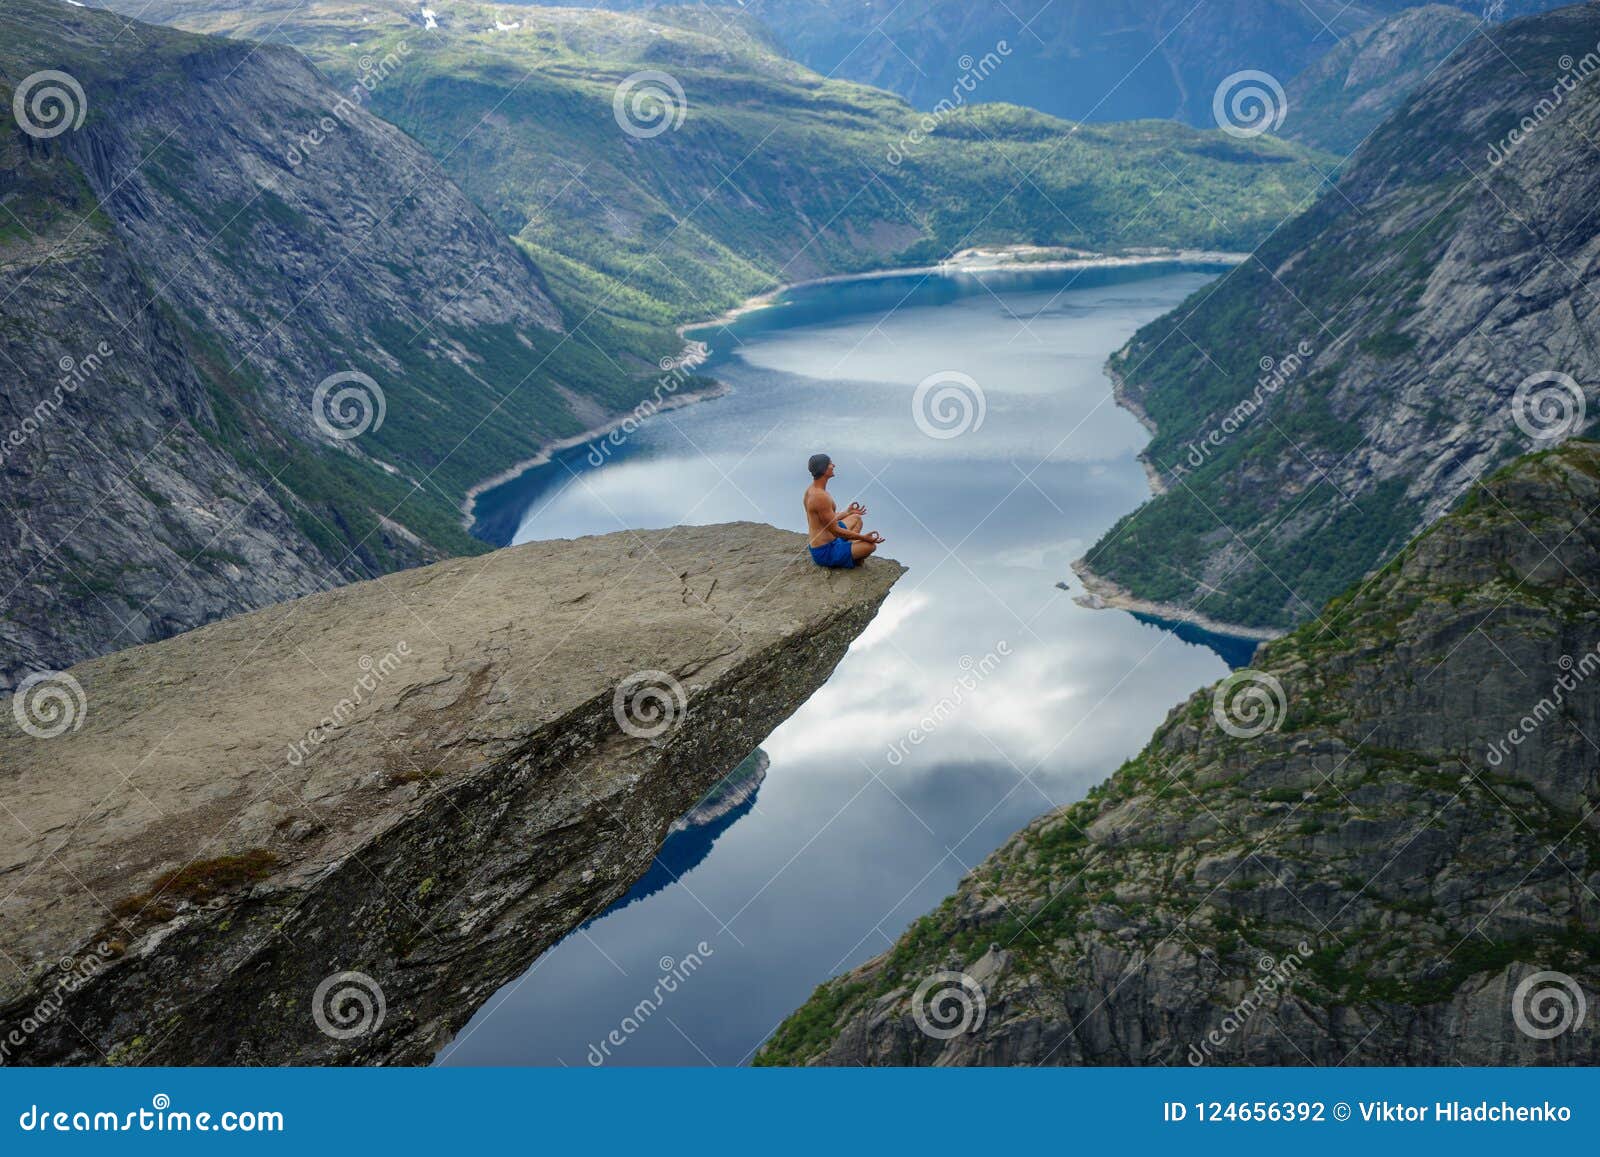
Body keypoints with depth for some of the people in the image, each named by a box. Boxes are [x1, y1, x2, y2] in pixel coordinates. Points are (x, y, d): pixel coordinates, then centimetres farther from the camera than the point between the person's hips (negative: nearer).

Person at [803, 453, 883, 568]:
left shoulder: (811, 490, 7)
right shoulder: (821, 497, -25)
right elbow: (835, 531, -22)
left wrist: (848, 512, 27)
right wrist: (864, 538, -16)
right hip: (825, 552, -10)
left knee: (856, 519, 25)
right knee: (870, 545, -21)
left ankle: (849, 548, 9)